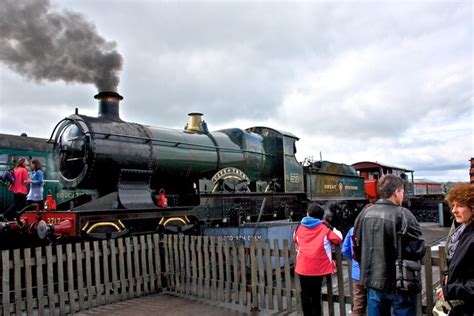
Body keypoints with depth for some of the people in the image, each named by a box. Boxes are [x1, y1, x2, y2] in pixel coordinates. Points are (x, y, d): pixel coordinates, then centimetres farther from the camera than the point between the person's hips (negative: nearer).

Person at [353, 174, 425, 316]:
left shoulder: (365, 213, -1)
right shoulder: (402, 214, -17)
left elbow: (357, 246, 6)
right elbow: (418, 250, -18)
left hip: (373, 281, 5)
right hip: (399, 283, -5)